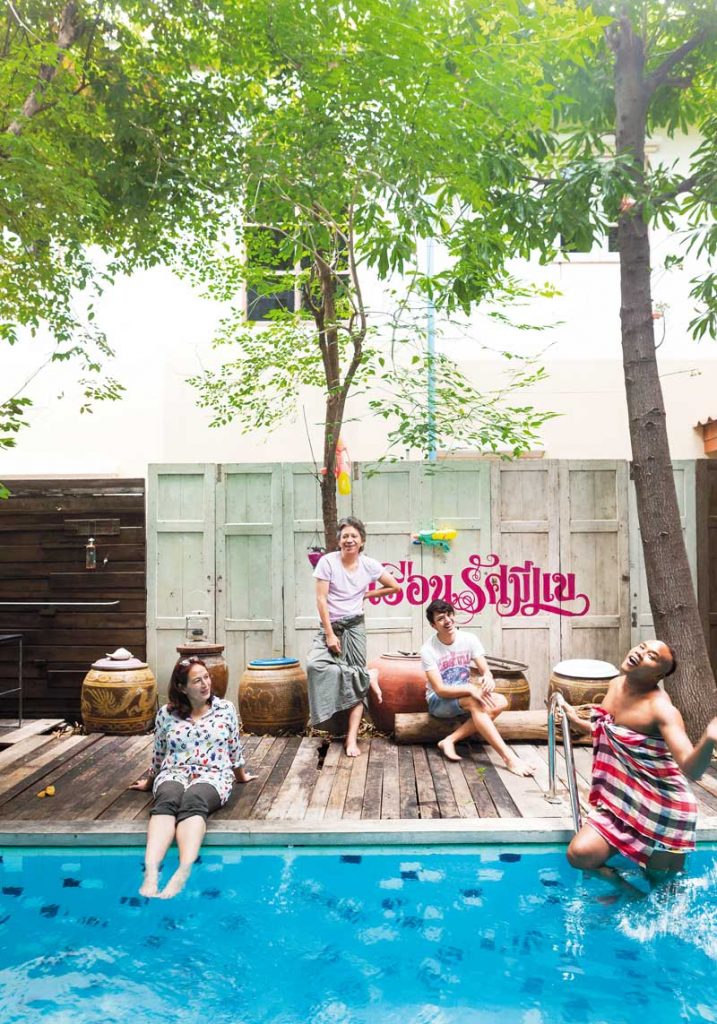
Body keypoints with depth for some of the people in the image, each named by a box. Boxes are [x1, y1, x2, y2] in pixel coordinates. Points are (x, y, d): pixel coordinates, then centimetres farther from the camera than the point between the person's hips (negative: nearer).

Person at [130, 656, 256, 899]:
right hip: (174, 773, 1)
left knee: (193, 800, -38)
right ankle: (150, 872, -58)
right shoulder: (166, 714, 11)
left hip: (213, 775, -1)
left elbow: (234, 748, 22)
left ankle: (183, 873, -60)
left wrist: (241, 776, 30)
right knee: (167, 800, -37)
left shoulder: (225, 709, 11)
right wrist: (149, 782, 33)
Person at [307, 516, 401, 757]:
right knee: (315, 665, -25)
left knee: (354, 682, -4)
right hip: (330, 625, 0)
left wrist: (364, 595, 5)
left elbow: (395, 587, 12)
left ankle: (352, 739, 2)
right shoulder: (327, 561, -7)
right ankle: (368, 677, -5)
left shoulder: (369, 565, 0)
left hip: (355, 626, 1)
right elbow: (321, 599, -10)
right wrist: (329, 634, -14)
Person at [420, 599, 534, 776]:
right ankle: (509, 758, -37)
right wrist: (470, 689, -36)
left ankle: (451, 740, -26)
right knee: (476, 702, -35)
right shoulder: (428, 650, -17)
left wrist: (488, 678, -35)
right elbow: (440, 690, -21)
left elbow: (485, 671, -9)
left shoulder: (469, 639, -5)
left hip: (465, 698, 5)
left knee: (500, 702, -24)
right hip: (439, 701, -5)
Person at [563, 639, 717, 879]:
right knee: (579, 854, -12)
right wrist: (577, 722, 23)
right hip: (620, 801, 6)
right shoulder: (616, 685, 1)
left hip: (662, 810, -6)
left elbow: (691, 768, -35)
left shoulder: (661, 709, -23)